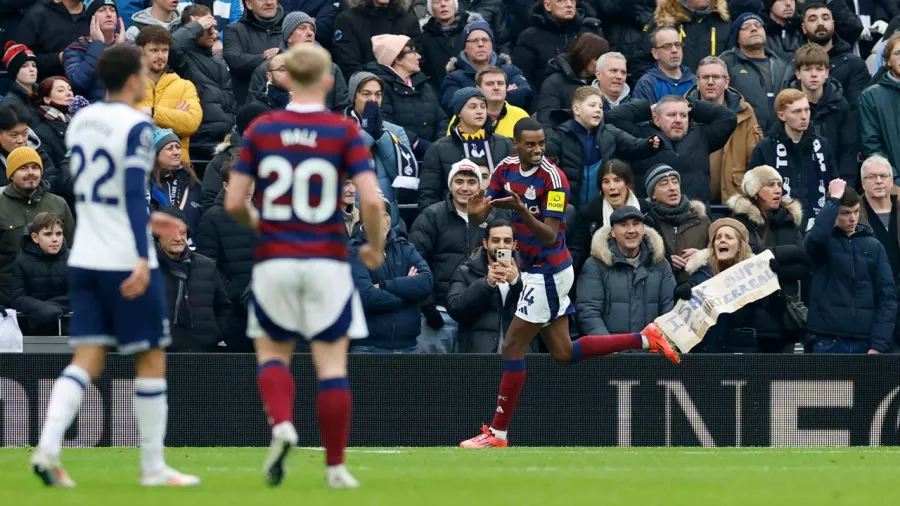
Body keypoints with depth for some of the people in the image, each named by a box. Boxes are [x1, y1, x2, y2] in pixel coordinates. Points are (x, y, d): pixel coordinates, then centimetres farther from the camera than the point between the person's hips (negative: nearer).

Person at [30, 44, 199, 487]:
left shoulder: (80, 121, 11)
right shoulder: (135, 127, -12)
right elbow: (134, 192, -22)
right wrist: (143, 259, -27)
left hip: (85, 259, 7)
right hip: (126, 262, -7)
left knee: (87, 359, 5)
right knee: (151, 360, 5)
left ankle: (47, 447, -14)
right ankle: (153, 467, 9)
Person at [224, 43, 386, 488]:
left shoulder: (261, 129, 0)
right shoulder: (344, 131, -5)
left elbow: (233, 202, -3)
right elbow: (371, 201, -13)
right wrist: (375, 248, 4)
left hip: (274, 261, 1)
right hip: (327, 262, -1)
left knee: (272, 352, 16)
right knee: (332, 363, 5)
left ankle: (281, 424, -11)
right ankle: (335, 466, 5)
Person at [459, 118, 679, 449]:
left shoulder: (553, 179, -20)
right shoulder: (506, 170, 1)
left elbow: (549, 236, -25)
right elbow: (478, 219, 0)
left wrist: (522, 211, -41)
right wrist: (475, 212, -25)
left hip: (548, 272, -8)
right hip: (535, 270, 8)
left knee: (513, 348, -5)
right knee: (564, 354, 12)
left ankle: (497, 433, 3)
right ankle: (644, 340, 20)